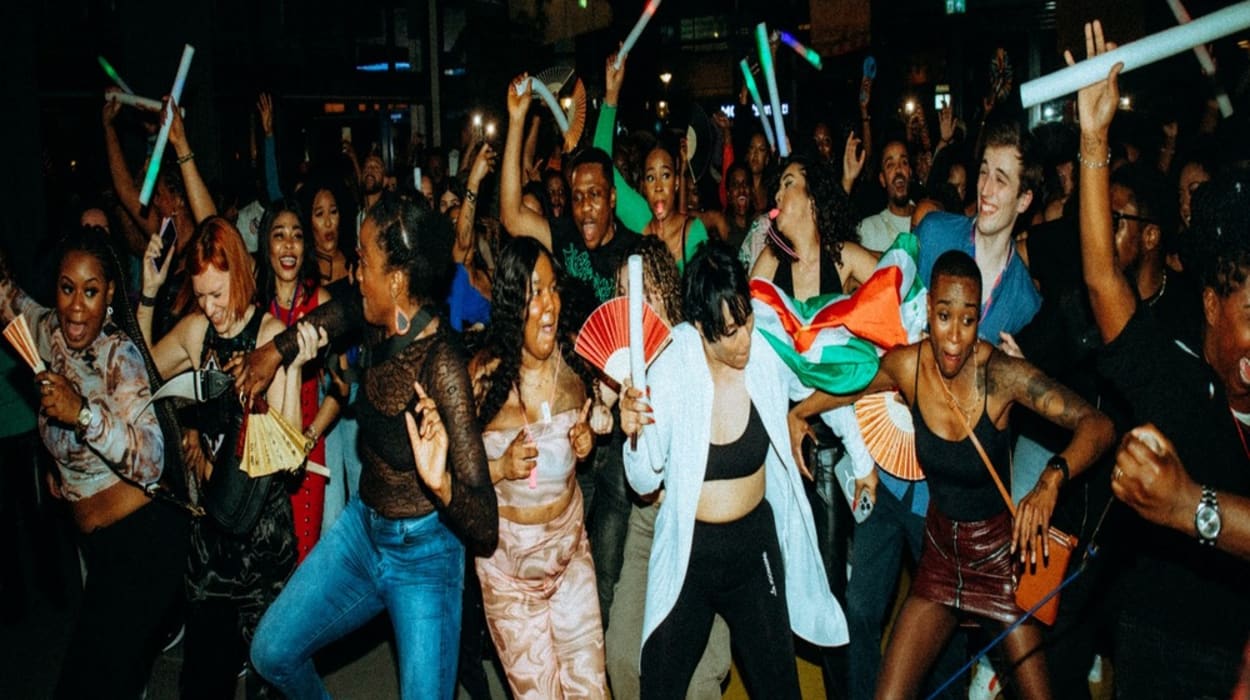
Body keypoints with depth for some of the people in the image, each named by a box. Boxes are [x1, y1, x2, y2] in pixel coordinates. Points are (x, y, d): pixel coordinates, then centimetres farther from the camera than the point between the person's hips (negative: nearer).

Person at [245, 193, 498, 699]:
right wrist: (276, 348, 12)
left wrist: (441, 483, -50)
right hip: (361, 526, 7)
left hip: (423, 554, -7)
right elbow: (342, 309, 21)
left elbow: (485, 531, -31)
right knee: (271, 653, 15)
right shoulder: (382, 324, -9)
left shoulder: (440, 367, -29)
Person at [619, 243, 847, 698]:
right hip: (686, 551, -1)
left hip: (756, 543, 2)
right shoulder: (670, 371, -18)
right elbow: (645, 483, -13)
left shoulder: (769, 354, -13)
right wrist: (635, 437, -30)